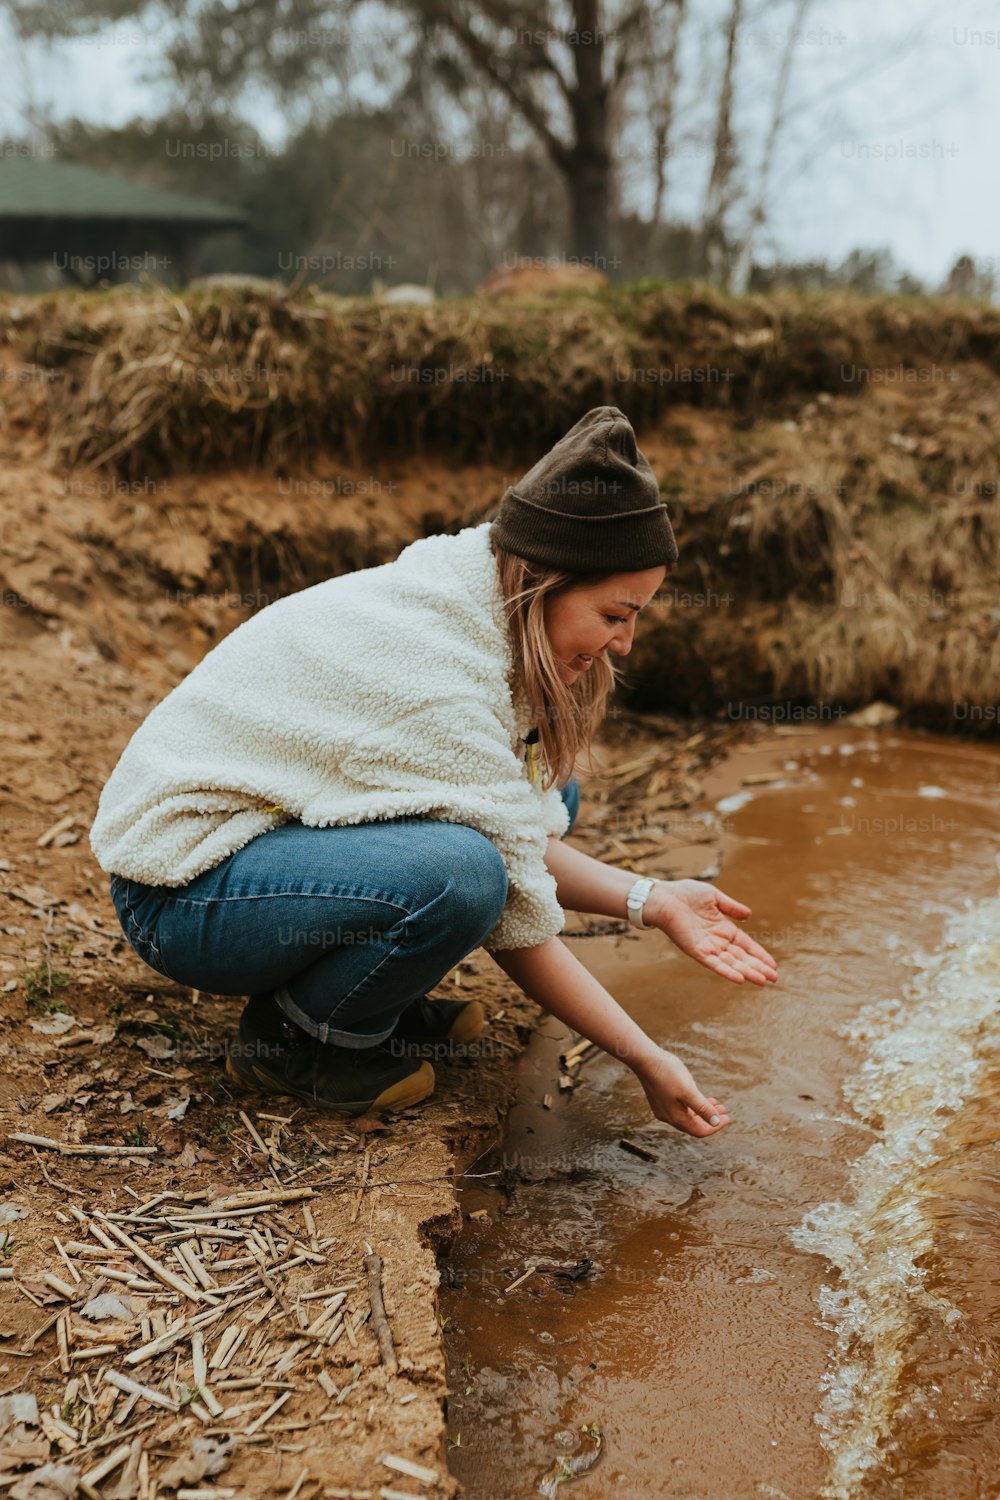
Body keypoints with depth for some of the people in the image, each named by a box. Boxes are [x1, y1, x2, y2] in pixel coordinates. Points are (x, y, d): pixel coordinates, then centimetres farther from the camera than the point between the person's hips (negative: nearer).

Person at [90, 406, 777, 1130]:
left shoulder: (468, 603, -3)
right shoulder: (440, 685, -30)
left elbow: (526, 839, 3)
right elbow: (518, 925, -21)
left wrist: (650, 900, -7)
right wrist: (648, 1061, -13)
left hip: (273, 819, 9)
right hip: (183, 892, -9)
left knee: (544, 794, 2)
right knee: (460, 872, -33)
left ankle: (383, 999, 9)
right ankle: (291, 1036, -6)